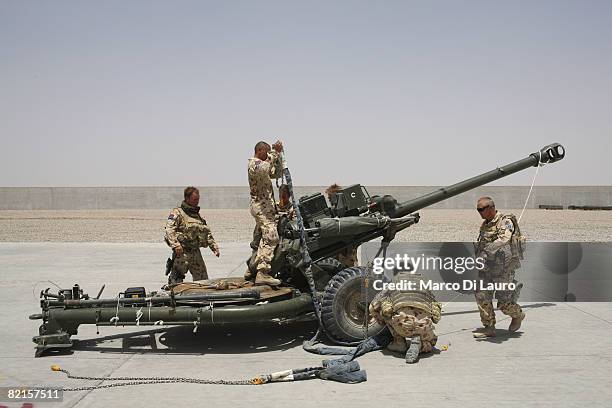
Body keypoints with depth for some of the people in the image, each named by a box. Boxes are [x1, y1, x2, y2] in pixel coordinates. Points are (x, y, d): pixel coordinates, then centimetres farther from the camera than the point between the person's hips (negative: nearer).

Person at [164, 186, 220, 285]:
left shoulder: (199, 216, 20)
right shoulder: (177, 213, -2)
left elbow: (208, 233, 25)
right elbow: (169, 229, -15)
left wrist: (214, 247, 16)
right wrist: (175, 245, -28)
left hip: (196, 251, 7)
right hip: (182, 252, -7)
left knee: (203, 279, 9)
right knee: (176, 279, -6)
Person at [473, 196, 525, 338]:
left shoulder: (506, 222, -12)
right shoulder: (485, 225, 13)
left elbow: (504, 239, -31)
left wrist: (487, 250, -39)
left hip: (503, 268, -7)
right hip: (486, 267, 7)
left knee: (504, 302, -2)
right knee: (482, 296, -3)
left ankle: (518, 315, 29)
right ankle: (489, 328, 7)